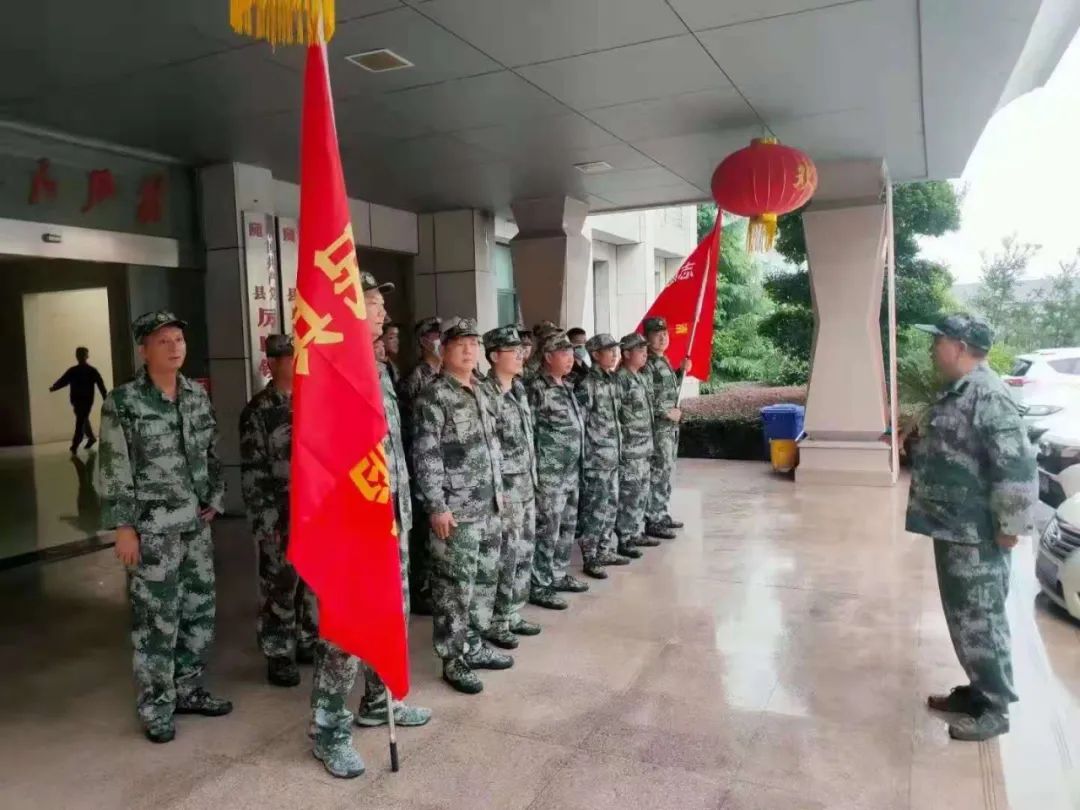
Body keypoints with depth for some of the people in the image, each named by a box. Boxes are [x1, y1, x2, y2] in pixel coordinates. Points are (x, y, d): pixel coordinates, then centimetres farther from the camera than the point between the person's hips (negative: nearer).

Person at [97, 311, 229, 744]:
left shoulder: (198, 395, 8)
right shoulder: (123, 403, -8)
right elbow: (113, 470, -10)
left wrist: (215, 498, 8)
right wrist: (123, 526, -12)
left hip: (196, 524, 6)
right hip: (152, 529, -6)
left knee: (200, 611, 13)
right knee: (156, 620, 1)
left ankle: (188, 690, 30)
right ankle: (156, 708, 16)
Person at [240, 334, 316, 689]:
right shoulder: (258, 411, -7)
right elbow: (252, 472, -9)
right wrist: (265, 522, -14)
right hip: (281, 517, -5)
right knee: (280, 587, 3)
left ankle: (309, 643, 29)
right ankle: (278, 656, 17)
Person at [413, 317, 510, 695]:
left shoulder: (481, 393, 13)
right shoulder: (434, 396, -11)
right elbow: (425, 456, -15)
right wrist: (436, 506, -18)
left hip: (489, 506, 8)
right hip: (456, 510, -8)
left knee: (485, 579, 16)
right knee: (455, 587, 0)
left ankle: (475, 646, 31)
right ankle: (454, 661, 13)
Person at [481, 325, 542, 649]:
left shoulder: (519, 389, 11)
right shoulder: (487, 393, -15)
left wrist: (532, 476, 18)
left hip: (526, 482, 8)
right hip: (503, 485, -8)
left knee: (525, 551, 13)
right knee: (506, 555, -2)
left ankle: (513, 615, 26)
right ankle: (495, 623, 13)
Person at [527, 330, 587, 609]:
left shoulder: (566, 386, 13)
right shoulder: (537, 389, -15)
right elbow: (527, 432, -16)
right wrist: (535, 471, -16)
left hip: (571, 471, 9)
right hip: (549, 473, -9)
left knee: (567, 526, 16)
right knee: (547, 530, -2)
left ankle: (558, 575, 30)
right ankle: (538, 587, 8)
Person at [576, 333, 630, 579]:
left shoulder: (612, 380, 11)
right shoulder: (586, 384, -14)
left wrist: (618, 444, 18)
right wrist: (587, 452, -14)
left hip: (613, 454, 8)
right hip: (595, 457, -8)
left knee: (611, 505, 14)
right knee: (594, 509, -3)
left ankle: (605, 551, 26)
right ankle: (590, 558, 6)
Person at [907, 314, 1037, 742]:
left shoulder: (988, 397, -21)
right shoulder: (958, 392, 10)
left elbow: (1018, 469, -24)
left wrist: (1008, 529, -19)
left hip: (976, 536, -10)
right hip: (953, 529, 10)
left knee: (979, 621, 2)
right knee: (962, 617, 19)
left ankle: (994, 708, 17)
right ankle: (978, 690, 34)